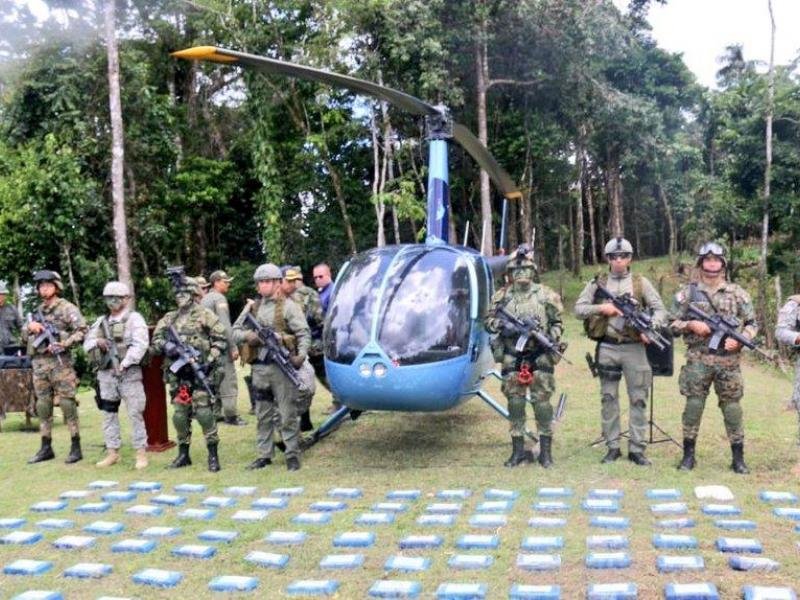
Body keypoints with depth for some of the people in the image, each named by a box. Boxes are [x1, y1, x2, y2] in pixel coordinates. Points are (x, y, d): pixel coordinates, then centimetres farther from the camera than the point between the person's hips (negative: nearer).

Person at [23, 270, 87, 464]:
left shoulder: (67, 308, -1)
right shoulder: (37, 311, 18)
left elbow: (82, 331, -10)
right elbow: (24, 337, 22)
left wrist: (64, 344, -21)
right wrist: (30, 327, 1)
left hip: (60, 362, -6)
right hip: (39, 363, 6)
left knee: (67, 404, -7)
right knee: (43, 406, 8)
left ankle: (76, 447, -2)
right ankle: (46, 448, 15)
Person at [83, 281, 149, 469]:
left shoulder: (134, 319, -3)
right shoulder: (101, 321, 16)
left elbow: (140, 344, -14)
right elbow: (87, 342, 16)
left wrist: (124, 363, -22)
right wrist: (97, 342, -7)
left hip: (129, 373, -6)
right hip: (106, 374, 6)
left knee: (135, 413, -5)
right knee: (108, 413, 9)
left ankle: (141, 453, 0)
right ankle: (112, 452, 18)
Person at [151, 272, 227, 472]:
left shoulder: (205, 315, 0)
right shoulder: (169, 318, 14)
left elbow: (221, 340, -2)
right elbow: (154, 343, 12)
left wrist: (209, 361, -13)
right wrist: (165, 345, -10)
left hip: (200, 373, -5)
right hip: (178, 375, 5)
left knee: (204, 413, -10)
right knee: (180, 415, 8)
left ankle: (213, 455, 0)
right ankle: (183, 454, 21)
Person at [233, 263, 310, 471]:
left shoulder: (288, 306, -1)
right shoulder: (252, 308, 15)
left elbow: (304, 333, -7)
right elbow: (235, 331, 16)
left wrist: (301, 355, -22)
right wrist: (247, 336, -6)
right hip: (259, 367, 5)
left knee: (288, 414, -1)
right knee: (263, 415, 11)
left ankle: (292, 455, 7)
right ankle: (264, 455, 20)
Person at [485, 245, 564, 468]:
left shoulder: (545, 295, 3)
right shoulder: (501, 296, 7)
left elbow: (557, 323, 8)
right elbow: (489, 321, 10)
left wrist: (551, 338, -10)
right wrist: (503, 326, -10)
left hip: (540, 358, -2)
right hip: (512, 358, 2)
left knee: (542, 403, -1)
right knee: (515, 403, 6)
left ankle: (546, 450, 9)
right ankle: (518, 450, 16)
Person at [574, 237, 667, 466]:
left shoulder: (640, 283, 6)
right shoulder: (597, 283, 8)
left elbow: (660, 310, 2)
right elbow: (578, 309, 4)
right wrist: (600, 308, -12)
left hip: (633, 347, -1)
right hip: (606, 347, 1)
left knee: (638, 400, 0)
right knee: (608, 399, 6)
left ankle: (637, 449, 8)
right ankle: (612, 447, 16)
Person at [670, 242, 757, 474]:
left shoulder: (737, 293, 5)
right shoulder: (687, 292, 4)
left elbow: (752, 323, 8)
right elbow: (672, 324, 5)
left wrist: (739, 339, -10)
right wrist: (691, 325, -12)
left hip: (728, 361, 0)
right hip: (697, 360, 0)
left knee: (732, 407, 4)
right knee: (693, 405, 3)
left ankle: (738, 458, 14)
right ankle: (688, 454, 14)